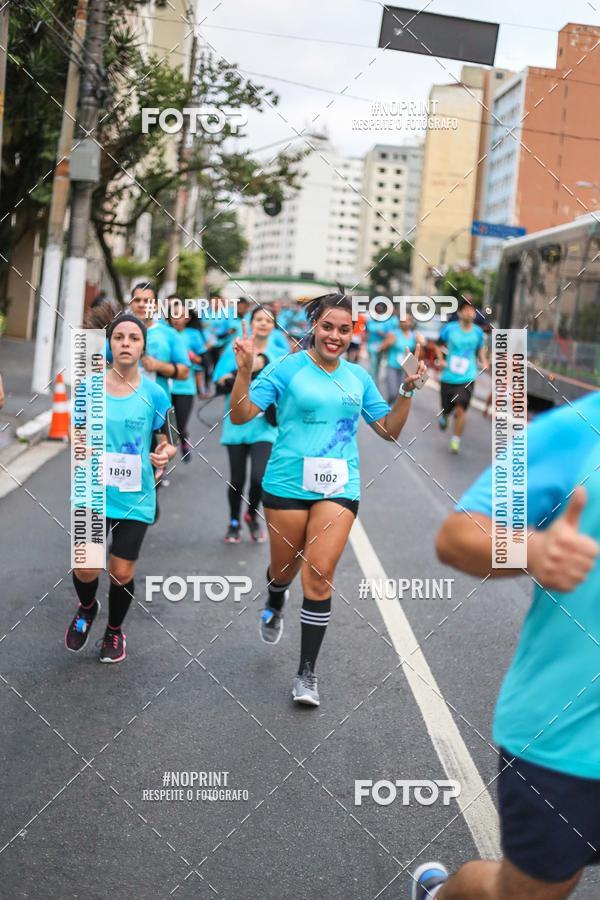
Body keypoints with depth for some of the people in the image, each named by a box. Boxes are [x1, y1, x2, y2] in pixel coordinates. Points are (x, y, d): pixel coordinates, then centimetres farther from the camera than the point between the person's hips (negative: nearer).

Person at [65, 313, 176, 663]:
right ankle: (87, 608, 35)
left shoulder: (154, 394, -4)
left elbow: (167, 442, 3)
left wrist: (165, 454, -18)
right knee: (86, 569, -2)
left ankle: (115, 631, 34)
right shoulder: (89, 387, -1)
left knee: (122, 572, 5)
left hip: (136, 496, -1)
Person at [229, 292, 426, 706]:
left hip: (338, 488, 1)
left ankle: (307, 673, 1)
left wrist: (407, 390, 0)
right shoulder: (289, 368, -4)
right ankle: (275, 604, 54)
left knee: (320, 574, -9)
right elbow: (241, 415, -8)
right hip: (287, 484, -1)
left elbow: (389, 430, 12)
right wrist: (245, 370, -21)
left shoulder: (359, 377, 7)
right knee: (285, 568, 13)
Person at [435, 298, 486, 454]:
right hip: (448, 377, 0)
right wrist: (441, 360, -7)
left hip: (467, 378, 0)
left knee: (461, 410, -13)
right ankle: (443, 416, 49)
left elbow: (480, 349, 18)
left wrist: (484, 363, 1)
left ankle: (455, 441, 3)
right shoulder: (449, 328, -4)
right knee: (447, 409, 10)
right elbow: (439, 345, 9)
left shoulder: (477, 332, 1)